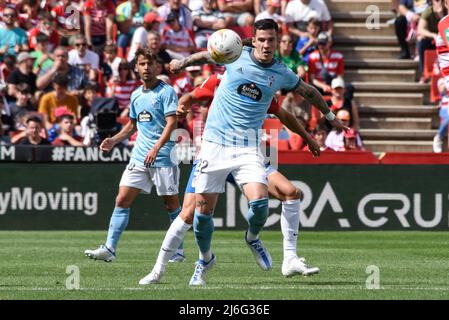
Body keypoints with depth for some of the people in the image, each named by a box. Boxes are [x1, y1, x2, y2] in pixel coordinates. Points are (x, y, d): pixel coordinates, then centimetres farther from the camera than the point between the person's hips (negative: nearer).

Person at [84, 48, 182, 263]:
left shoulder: (166, 92, -6)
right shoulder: (136, 95, 14)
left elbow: (171, 124, -15)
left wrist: (156, 148, -26)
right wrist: (113, 140, 13)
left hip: (163, 157, -6)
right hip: (139, 158, 6)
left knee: (171, 204, 3)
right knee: (122, 200, -4)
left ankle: (178, 250, 16)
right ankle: (109, 248, -7)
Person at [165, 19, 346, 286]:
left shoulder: (282, 74, 2)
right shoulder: (235, 55, -2)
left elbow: (310, 92, 22)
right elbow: (206, 55, 20)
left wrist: (331, 116, 33)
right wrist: (182, 63, 23)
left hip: (248, 148, 0)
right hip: (215, 143, 0)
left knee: (260, 202, -20)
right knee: (203, 209, -2)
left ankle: (253, 238, 14)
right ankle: (205, 259, 24)